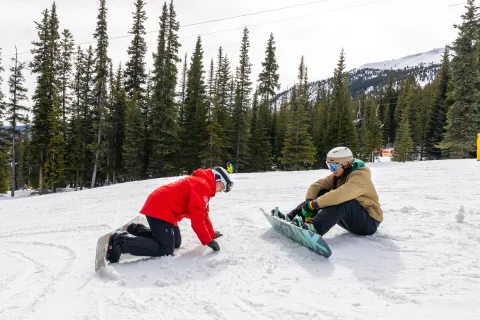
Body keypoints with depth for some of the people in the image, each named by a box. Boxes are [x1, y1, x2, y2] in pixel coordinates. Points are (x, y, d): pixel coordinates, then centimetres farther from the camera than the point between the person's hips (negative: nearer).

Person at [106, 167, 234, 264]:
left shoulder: (200, 183, 21)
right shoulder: (202, 184, -13)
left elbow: (203, 213, 30)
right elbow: (197, 217, -20)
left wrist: (211, 234, 34)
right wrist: (208, 241, -15)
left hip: (160, 207, 11)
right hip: (160, 209, -11)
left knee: (176, 243, 17)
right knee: (165, 250, -14)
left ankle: (138, 230, 18)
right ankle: (120, 241, -17)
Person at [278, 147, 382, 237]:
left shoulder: (360, 176, -23)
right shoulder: (337, 176, 4)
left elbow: (340, 195, -39)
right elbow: (316, 185, -1)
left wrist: (313, 204, -33)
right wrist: (309, 201, -22)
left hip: (369, 222, -8)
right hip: (349, 218, 8)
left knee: (342, 200, -36)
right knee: (321, 193, -5)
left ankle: (314, 228, -54)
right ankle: (291, 218, -12)